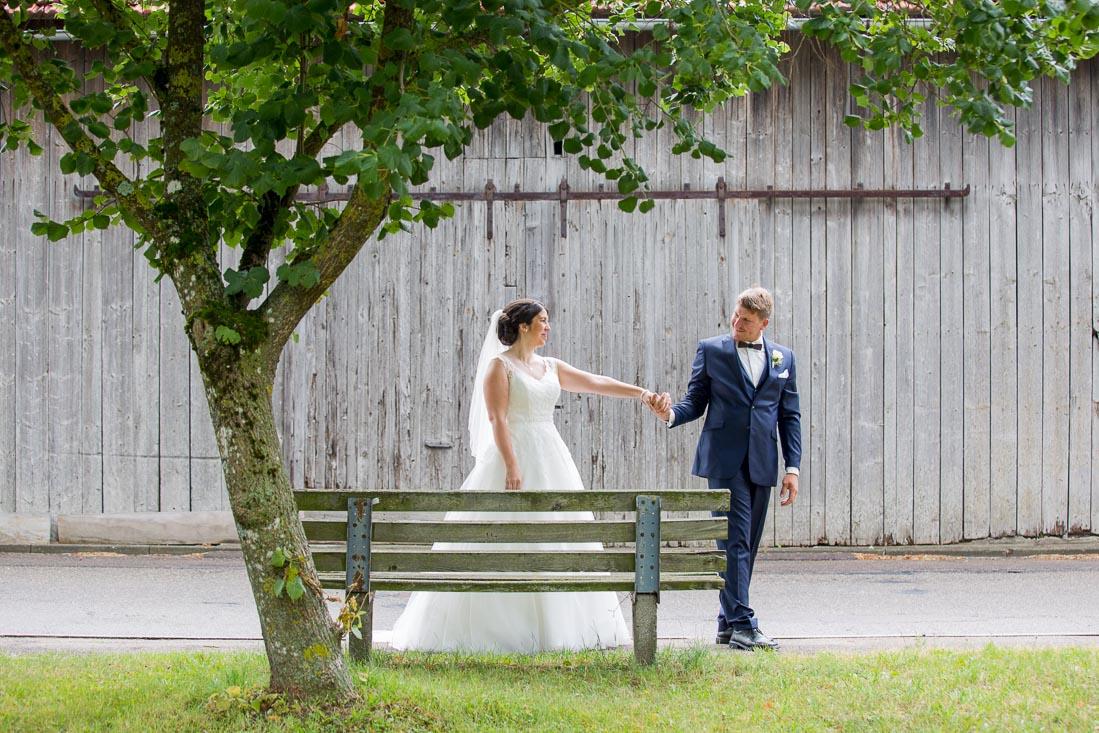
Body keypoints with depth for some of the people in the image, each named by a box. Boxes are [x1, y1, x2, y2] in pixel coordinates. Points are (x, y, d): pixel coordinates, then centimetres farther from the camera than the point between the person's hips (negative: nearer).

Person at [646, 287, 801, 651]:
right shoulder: (711, 350, 4)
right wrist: (671, 413, -18)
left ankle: (728, 622, 14)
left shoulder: (782, 358, 11)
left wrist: (793, 467, 5)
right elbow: (696, 401, 5)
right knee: (735, 542, -11)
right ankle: (742, 624, -14)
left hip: (761, 464, 4)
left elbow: (790, 415, 12)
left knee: (747, 546, 7)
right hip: (725, 460, -4)